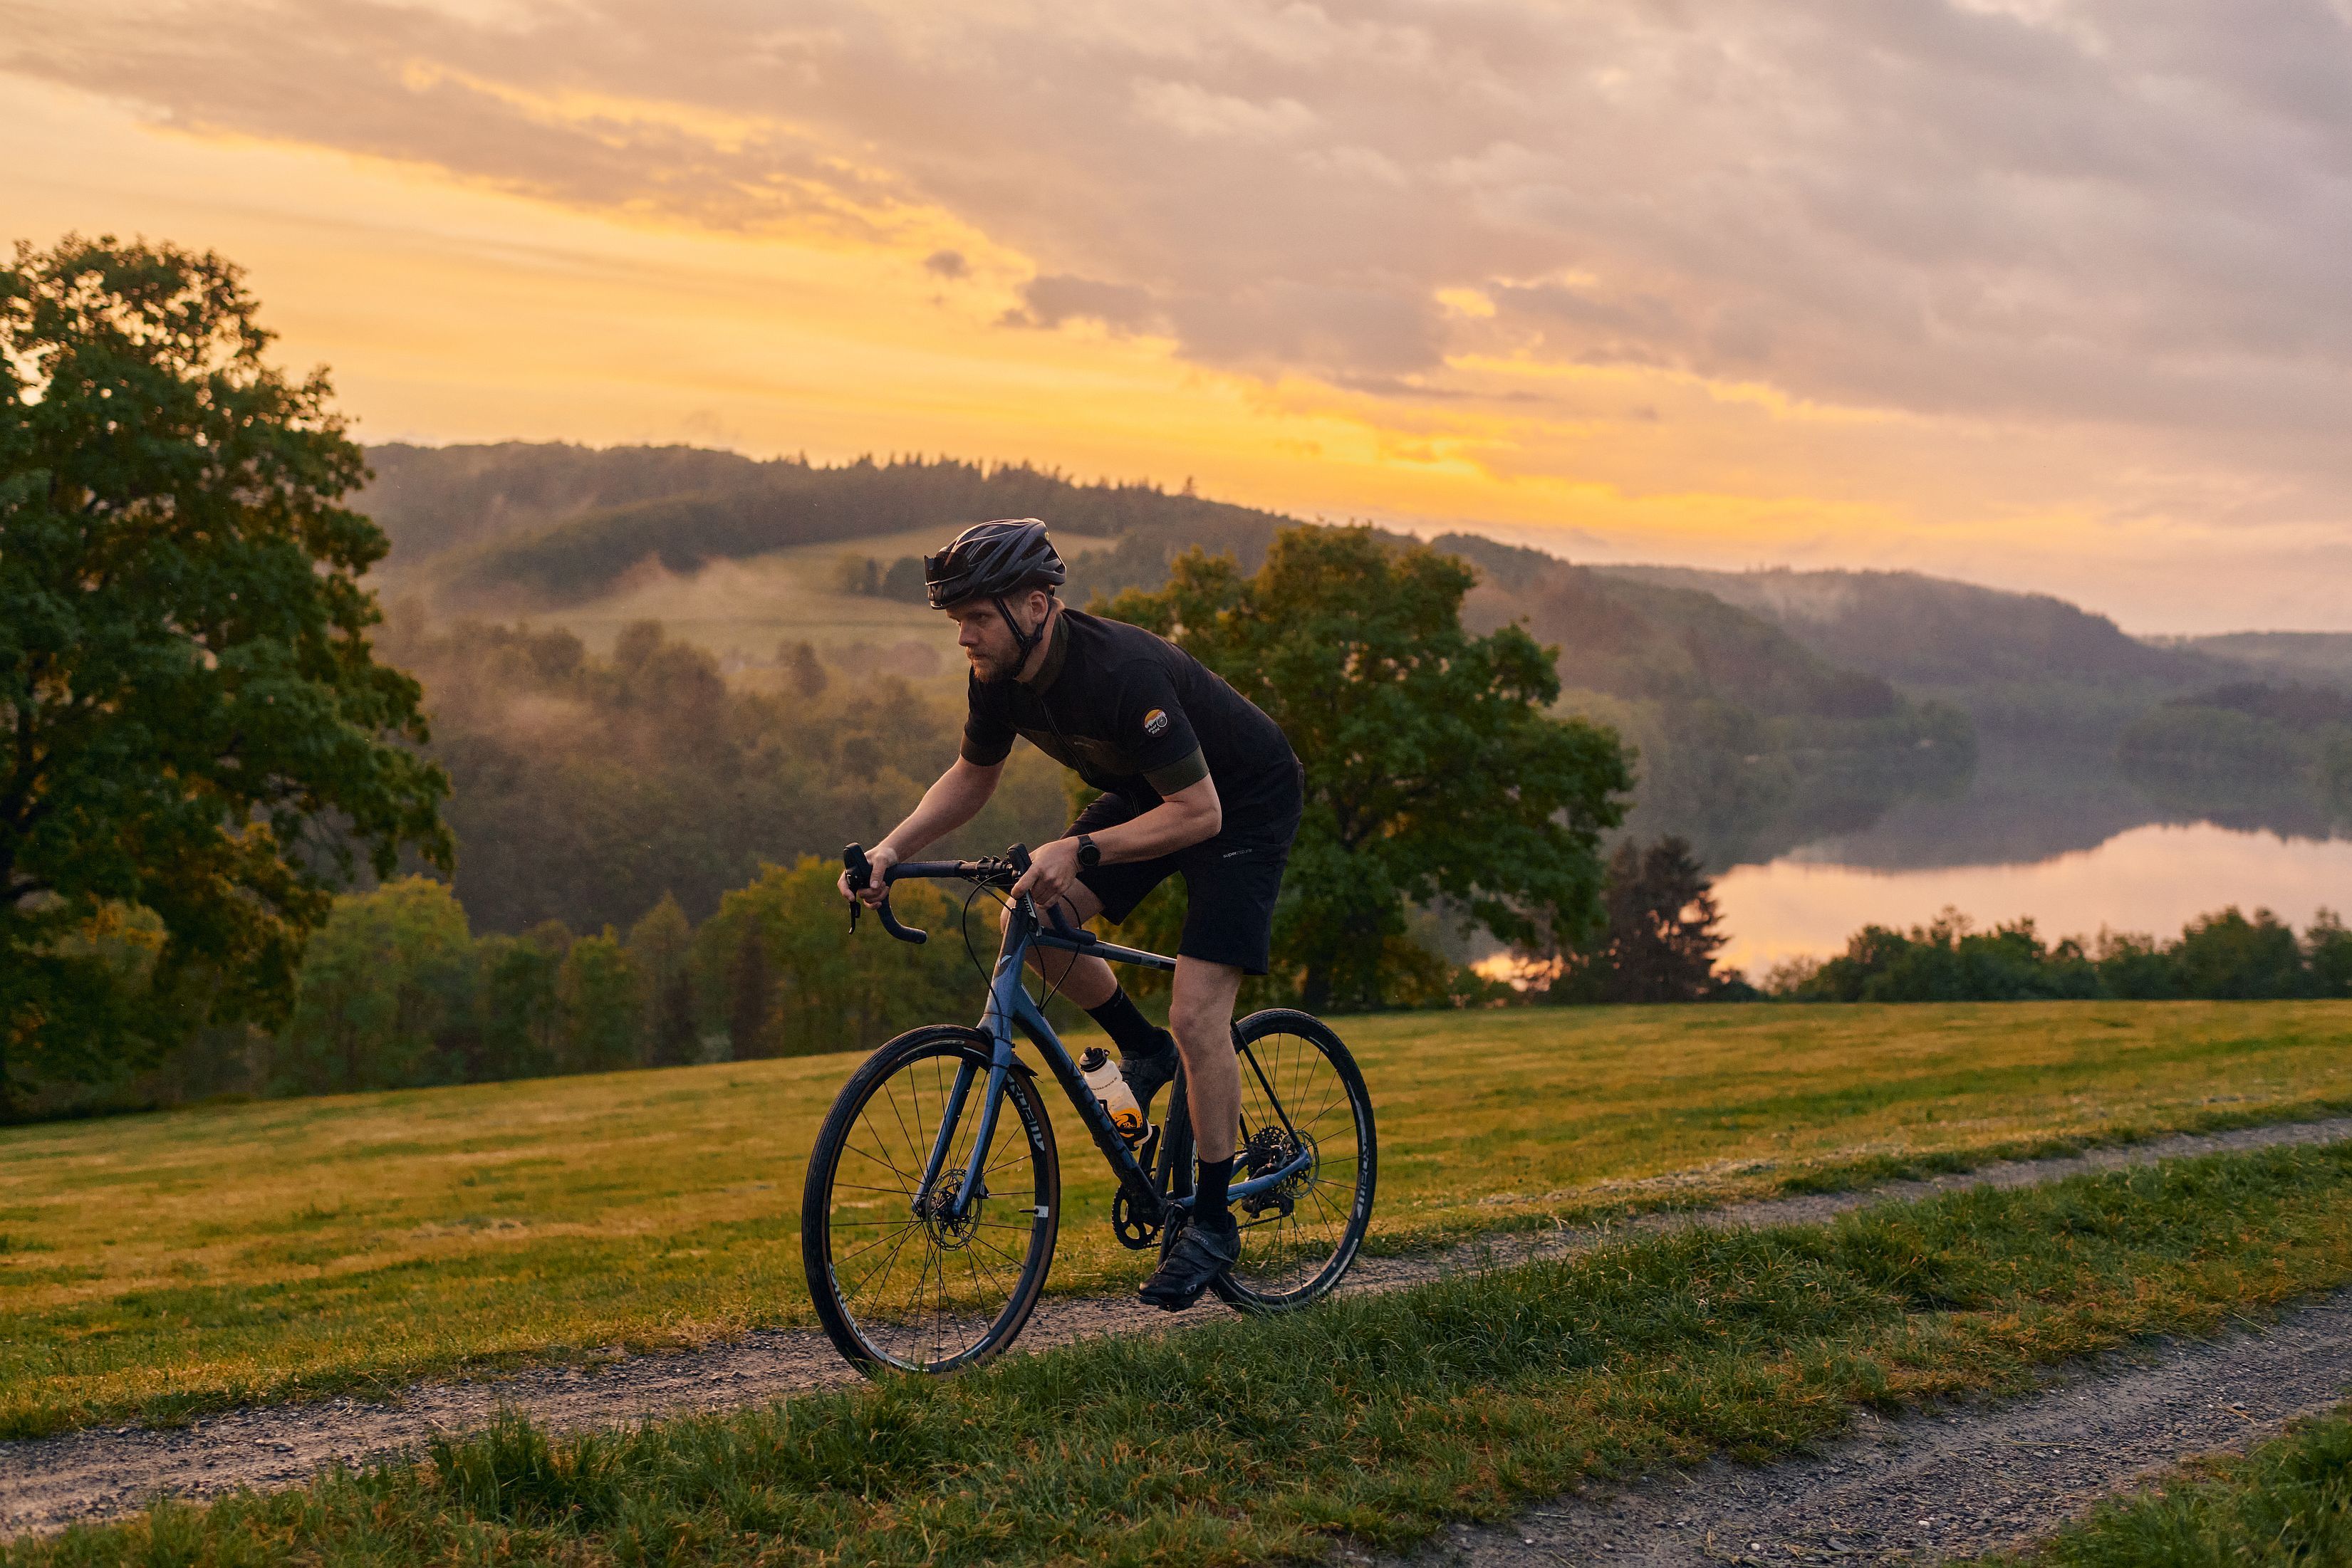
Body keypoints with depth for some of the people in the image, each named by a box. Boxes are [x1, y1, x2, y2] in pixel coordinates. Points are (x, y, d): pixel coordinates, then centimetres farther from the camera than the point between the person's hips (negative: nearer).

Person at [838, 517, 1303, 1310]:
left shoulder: (1124, 672, -37)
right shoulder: (1002, 673, -14)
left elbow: (1197, 813, -35)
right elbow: (972, 776, 3)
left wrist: (1079, 851, -44)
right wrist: (893, 847, -12)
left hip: (1241, 805, -7)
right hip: (1146, 792, 8)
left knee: (1195, 1015, -16)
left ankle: (1212, 1221, -1)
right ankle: (1142, 1052, 12)